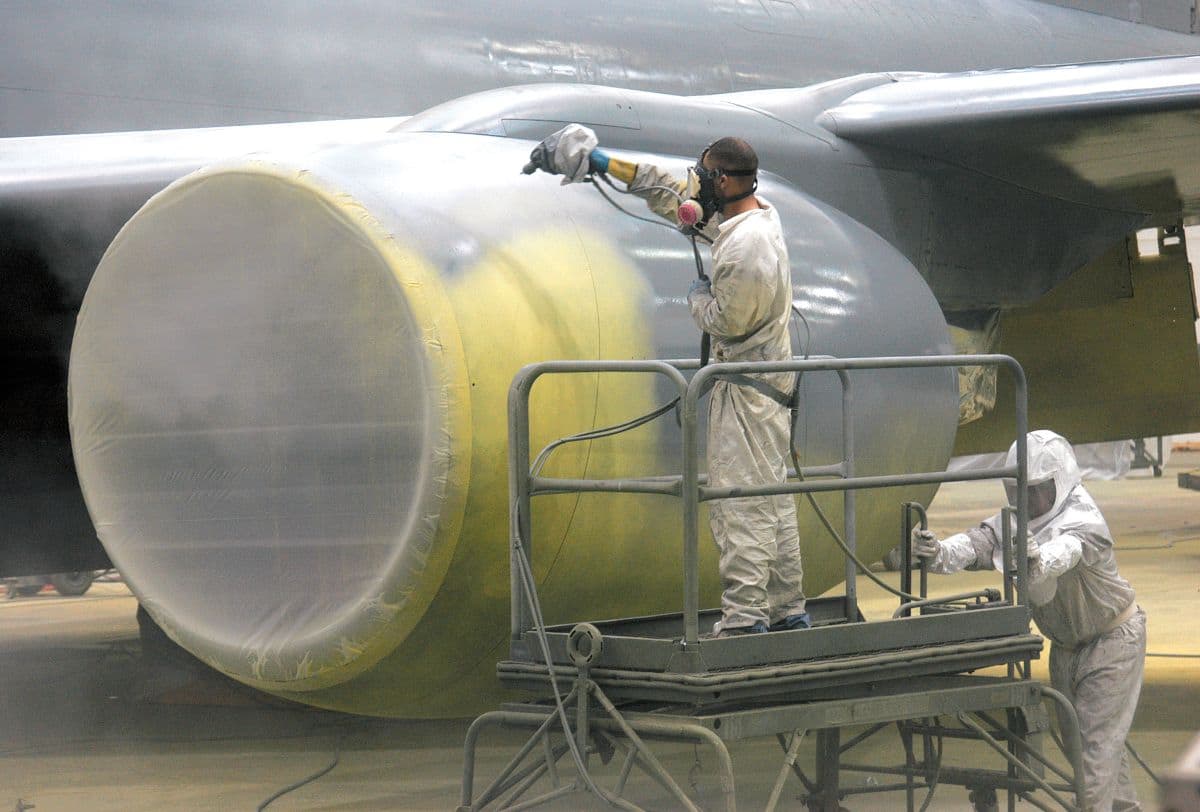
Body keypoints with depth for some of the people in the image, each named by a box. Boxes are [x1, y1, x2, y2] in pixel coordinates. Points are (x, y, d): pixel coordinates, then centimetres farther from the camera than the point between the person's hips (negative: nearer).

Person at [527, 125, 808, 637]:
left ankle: (743, 618, -12)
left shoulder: (744, 248, -23)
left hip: (747, 390, -10)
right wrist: (605, 164, 19)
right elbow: (675, 195, 18)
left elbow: (725, 321, -17)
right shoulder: (758, 212, 8)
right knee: (771, 499, 13)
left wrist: (698, 296, 4)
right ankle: (787, 611, 18)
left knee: (738, 503, -10)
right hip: (769, 383, 10)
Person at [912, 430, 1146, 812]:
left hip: (1112, 639, -8)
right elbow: (978, 542, -31)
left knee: (1097, 737, -11)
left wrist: (1035, 562, -78)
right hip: (1066, 646, 8)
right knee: (1076, 732, 19)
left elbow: (1066, 550, -55)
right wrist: (939, 553, -54)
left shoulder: (1084, 521, -32)